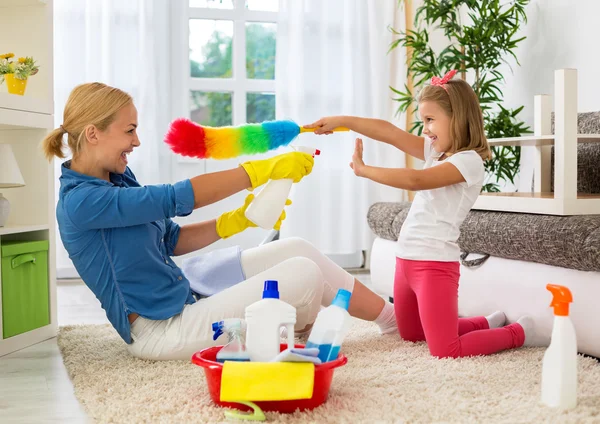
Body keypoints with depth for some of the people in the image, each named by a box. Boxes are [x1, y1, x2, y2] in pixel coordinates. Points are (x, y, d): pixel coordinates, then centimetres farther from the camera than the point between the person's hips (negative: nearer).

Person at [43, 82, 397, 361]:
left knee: (297, 249, 3)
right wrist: (263, 170, -25)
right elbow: (176, 197, -28)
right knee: (304, 273, -12)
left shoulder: (117, 178, 7)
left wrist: (238, 220, -2)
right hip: (162, 330, -9)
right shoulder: (79, 201, -22)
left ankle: (392, 317, 18)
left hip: (184, 296, 9)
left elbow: (170, 239, 10)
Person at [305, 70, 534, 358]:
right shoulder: (436, 151, 11)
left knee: (445, 351, -10)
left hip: (435, 265, -9)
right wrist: (341, 121, -2)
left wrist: (364, 170, -21)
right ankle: (488, 324, 36)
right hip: (406, 260, 9)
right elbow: (389, 132, 5)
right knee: (410, 334, 23)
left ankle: (517, 332, 13)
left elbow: (415, 180, -26)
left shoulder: (469, 161, -14)